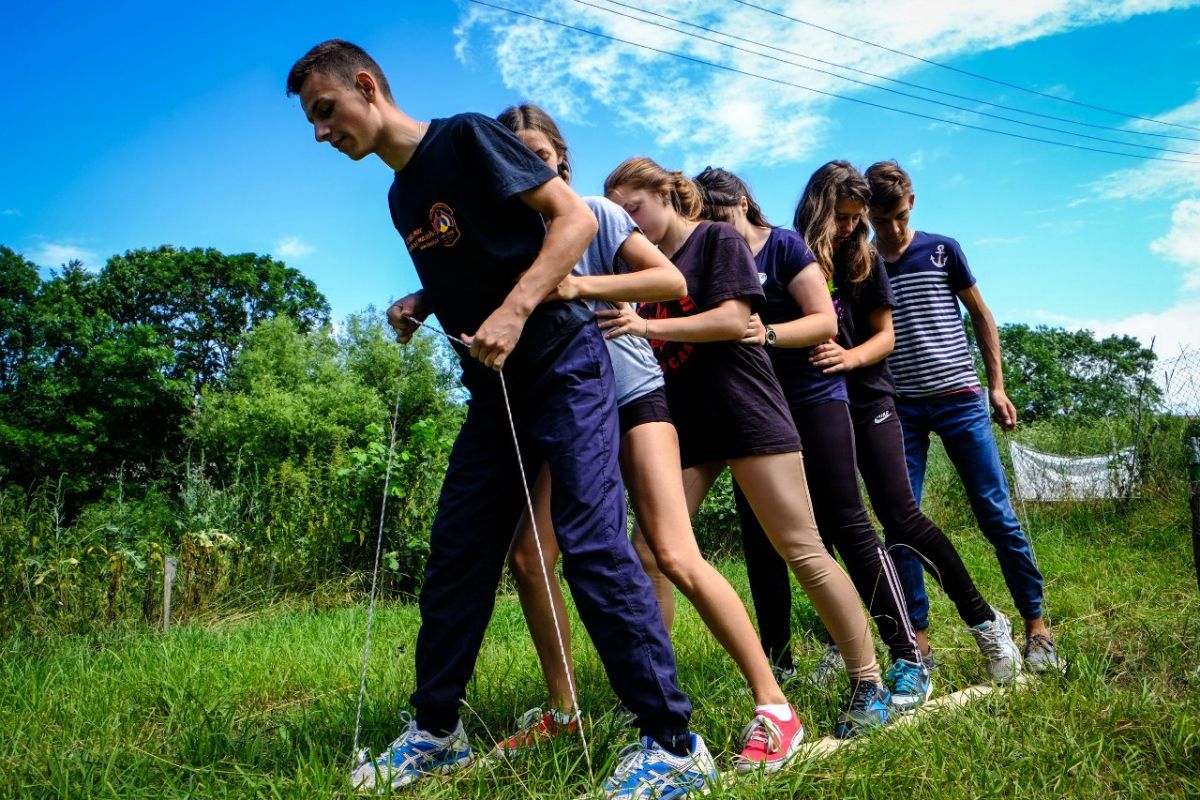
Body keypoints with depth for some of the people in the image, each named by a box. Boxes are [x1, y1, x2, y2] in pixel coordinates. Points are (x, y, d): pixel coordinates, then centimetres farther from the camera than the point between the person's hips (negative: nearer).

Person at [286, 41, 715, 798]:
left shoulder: (466, 137, -8)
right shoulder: (401, 198, 16)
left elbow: (575, 216, -14)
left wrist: (513, 314, -24)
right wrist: (422, 304, 6)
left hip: (564, 369, -8)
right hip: (496, 389, 8)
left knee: (591, 543, -14)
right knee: (456, 552, 8)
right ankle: (436, 732, 23)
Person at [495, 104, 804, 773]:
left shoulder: (595, 214, -3)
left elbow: (672, 280, -12)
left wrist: (583, 285, -23)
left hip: (631, 395, -5)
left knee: (675, 555, -16)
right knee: (528, 556, -3)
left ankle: (774, 706, -6)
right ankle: (563, 708, 17)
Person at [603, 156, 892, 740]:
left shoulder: (717, 239, 1)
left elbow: (734, 320, -12)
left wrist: (647, 326, -22)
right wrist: (618, 330, -3)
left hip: (746, 416, -5)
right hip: (681, 426, 6)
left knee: (802, 550, -4)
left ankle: (868, 683, 8)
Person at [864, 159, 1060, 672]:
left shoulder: (942, 252, 4)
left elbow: (981, 317, 10)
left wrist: (997, 387, 5)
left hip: (958, 398, -1)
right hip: (899, 408, 1)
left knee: (996, 515, -1)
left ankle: (1036, 625, 12)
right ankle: (918, 637, 9)